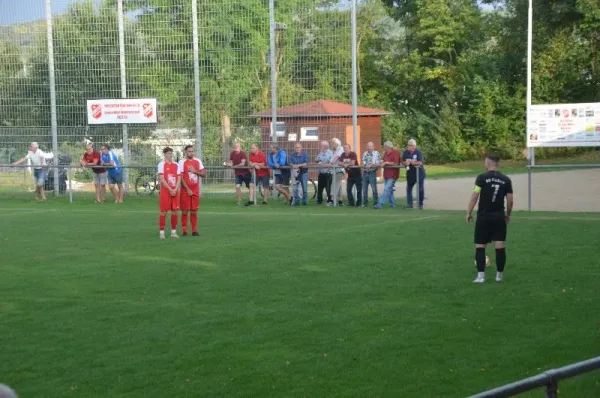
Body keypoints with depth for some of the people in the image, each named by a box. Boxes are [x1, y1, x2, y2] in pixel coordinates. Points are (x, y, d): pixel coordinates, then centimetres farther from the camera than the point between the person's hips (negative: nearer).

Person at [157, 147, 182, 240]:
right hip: (165, 191, -4)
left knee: (175, 212, 4)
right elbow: (161, 179, -10)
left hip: (175, 191, 4)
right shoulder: (162, 164, -3)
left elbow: (179, 179, 6)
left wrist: (175, 189, -8)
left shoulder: (176, 165, 11)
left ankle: (173, 231, 12)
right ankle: (161, 232, 1)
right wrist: (170, 189, -14)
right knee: (163, 212, -3)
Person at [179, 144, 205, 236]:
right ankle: (184, 230, 3)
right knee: (185, 211, -2)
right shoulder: (182, 162, -4)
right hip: (185, 191, -4)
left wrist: (195, 171, -11)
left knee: (194, 211, 5)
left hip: (195, 190, 4)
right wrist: (188, 189, -12)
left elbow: (204, 174, 7)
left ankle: (194, 230, 8)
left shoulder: (198, 161, 9)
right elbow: (180, 177, -9)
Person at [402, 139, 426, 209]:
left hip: (419, 173, -4)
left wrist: (410, 162, -29)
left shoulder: (418, 152, -12)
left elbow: (420, 162, -21)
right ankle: (409, 204, 11)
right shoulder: (405, 153, -1)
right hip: (410, 173, 4)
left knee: (421, 189, 2)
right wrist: (406, 163, -25)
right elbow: (403, 162, -3)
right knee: (408, 188, 5)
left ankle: (420, 204, 13)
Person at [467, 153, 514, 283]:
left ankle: (481, 275, -2)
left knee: (480, 246, 5)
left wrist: (469, 213, -2)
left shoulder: (482, 178, -8)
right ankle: (499, 275, 11)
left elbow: (474, 197, -11)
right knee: (500, 247, 6)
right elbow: (510, 200, 3)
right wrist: (508, 214, 18)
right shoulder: (506, 180, 2)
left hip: (483, 216, -2)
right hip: (499, 216, 3)